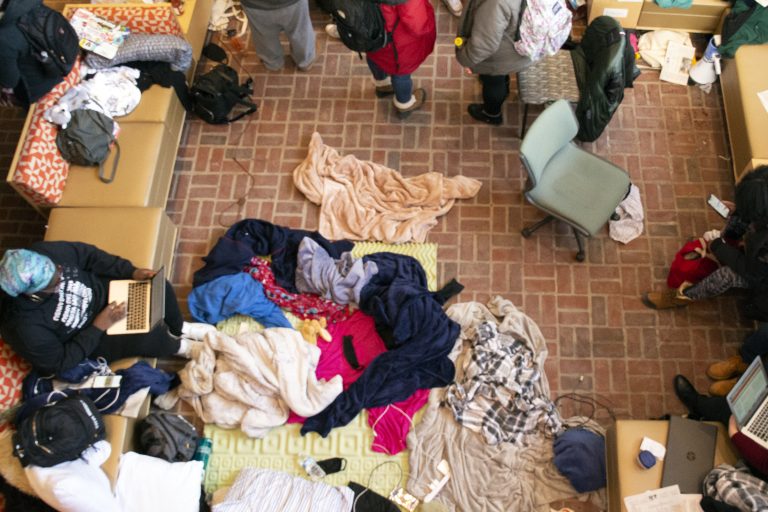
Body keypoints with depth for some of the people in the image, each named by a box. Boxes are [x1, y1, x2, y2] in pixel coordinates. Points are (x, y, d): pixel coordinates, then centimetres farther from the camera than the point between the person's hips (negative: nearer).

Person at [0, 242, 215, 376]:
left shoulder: (44, 253, -28)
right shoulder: (26, 327, -38)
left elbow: (88, 255, -9)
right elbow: (58, 364, -23)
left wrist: (131, 271, -17)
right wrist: (99, 327, -26)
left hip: (99, 291, 5)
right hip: (86, 339, -5)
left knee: (160, 288, -10)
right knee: (150, 339, -23)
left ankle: (179, 329, 23)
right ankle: (178, 346, 15)